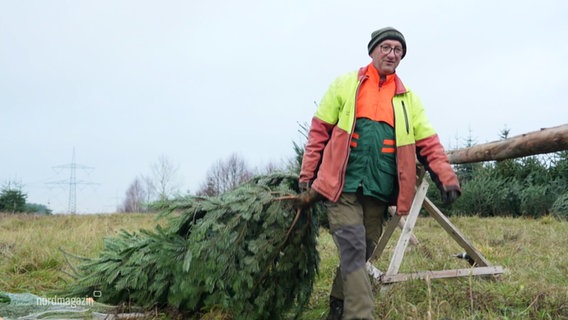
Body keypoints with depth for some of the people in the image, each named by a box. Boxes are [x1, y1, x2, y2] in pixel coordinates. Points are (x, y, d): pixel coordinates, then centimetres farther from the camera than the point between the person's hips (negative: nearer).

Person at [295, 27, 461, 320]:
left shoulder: (408, 98, 12)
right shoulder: (345, 84, 5)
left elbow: (429, 143, 8)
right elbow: (319, 133, 5)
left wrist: (446, 178, -6)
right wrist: (307, 179, 1)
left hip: (378, 191, 4)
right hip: (342, 185, -3)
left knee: (362, 253, 11)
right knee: (353, 249, -13)